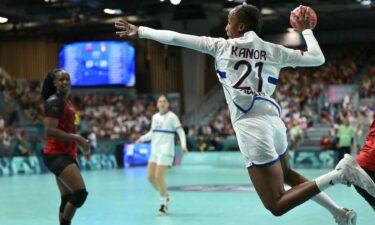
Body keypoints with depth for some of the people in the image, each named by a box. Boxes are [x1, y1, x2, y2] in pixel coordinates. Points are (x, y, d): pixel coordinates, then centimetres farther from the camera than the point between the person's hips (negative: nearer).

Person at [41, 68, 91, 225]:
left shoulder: (66, 102, 17)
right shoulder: (54, 102, -10)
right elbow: (50, 130, -20)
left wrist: (82, 146, 21)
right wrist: (78, 139, -20)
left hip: (67, 155, 9)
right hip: (56, 155, -9)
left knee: (68, 199, 10)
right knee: (80, 192, -19)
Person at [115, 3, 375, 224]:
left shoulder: (222, 46, 6)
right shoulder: (273, 50, 13)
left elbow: (174, 37, 10)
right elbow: (318, 58, 19)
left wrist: (140, 31, 23)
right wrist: (305, 30, 35)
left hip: (251, 127, -6)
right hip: (275, 122, 6)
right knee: (285, 173, 36)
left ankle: (340, 174, -21)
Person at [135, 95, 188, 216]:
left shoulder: (172, 116, -6)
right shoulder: (155, 117, 11)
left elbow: (181, 131, -8)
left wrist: (183, 145, -22)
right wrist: (143, 138, 4)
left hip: (166, 151, -7)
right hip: (154, 151, 7)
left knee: (159, 177, -13)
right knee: (150, 177, 4)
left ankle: (164, 205, 1)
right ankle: (166, 197, 26)